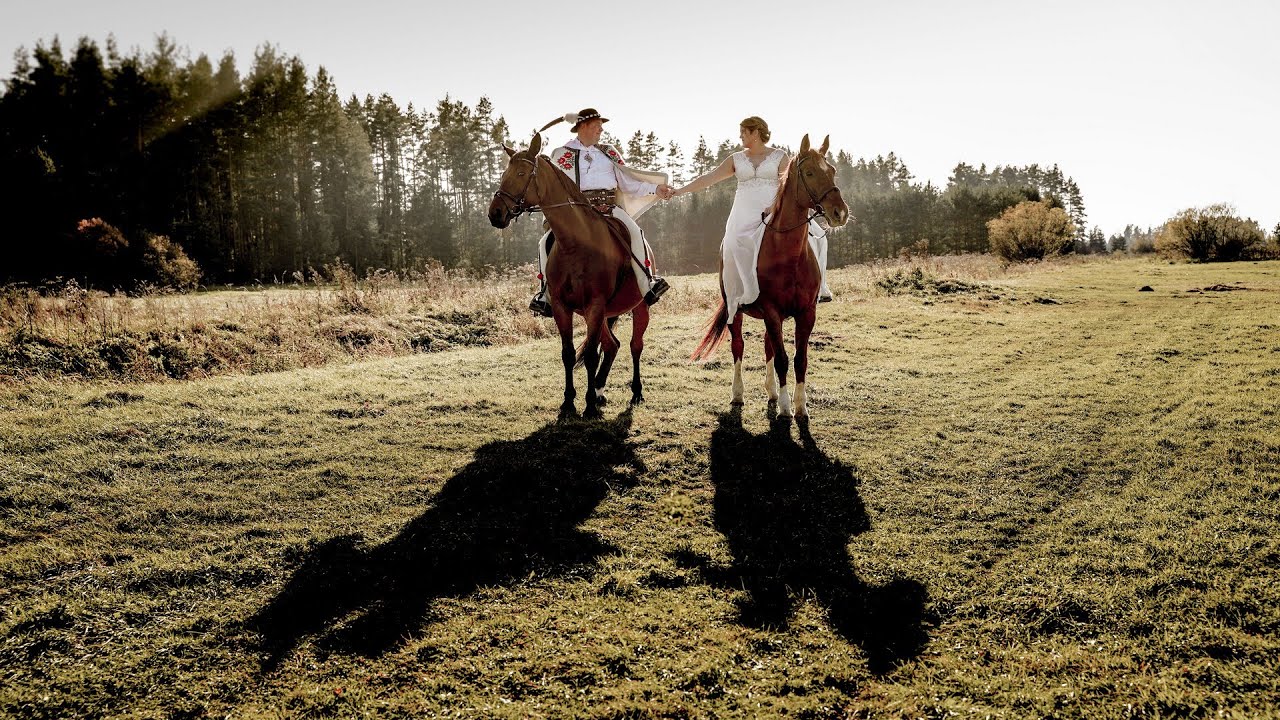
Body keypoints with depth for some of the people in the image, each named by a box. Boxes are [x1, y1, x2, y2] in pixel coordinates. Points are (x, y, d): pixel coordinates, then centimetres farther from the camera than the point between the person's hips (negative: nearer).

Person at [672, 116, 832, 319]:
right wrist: (679, 191, 5)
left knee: (813, 234, -22)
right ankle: (749, 292, -26)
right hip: (745, 213, 1)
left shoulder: (780, 156, 8)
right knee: (736, 242, -29)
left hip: (776, 211, -1)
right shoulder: (737, 159, 15)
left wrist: (775, 206, -21)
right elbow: (708, 178, 11)